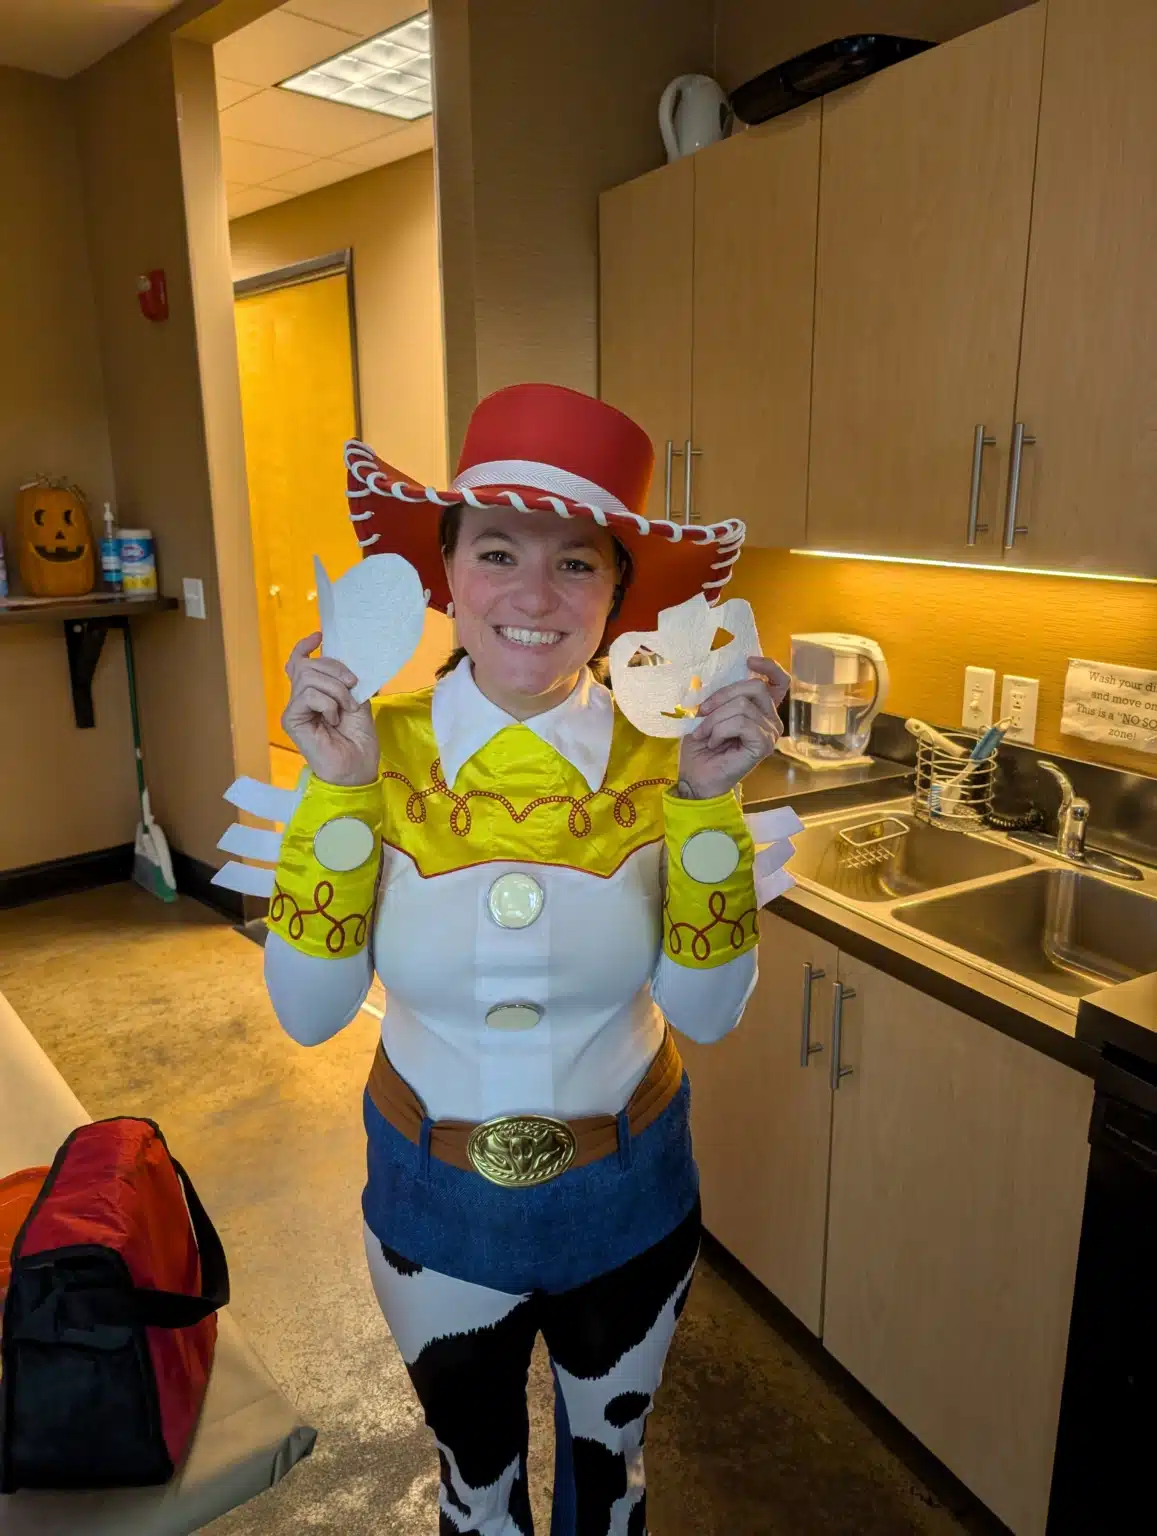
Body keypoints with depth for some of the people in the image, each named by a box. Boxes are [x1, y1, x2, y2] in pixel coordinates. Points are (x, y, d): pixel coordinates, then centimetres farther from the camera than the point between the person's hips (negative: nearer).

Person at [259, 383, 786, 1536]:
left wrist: (707, 800, -28)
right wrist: (338, 791, -28)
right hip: (433, 1196, 0)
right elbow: (309, 1012, -17)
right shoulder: (385, 750, -17)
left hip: (627, 1194, 0)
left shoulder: (659, 755, -17)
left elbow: (708, 1012, -16)